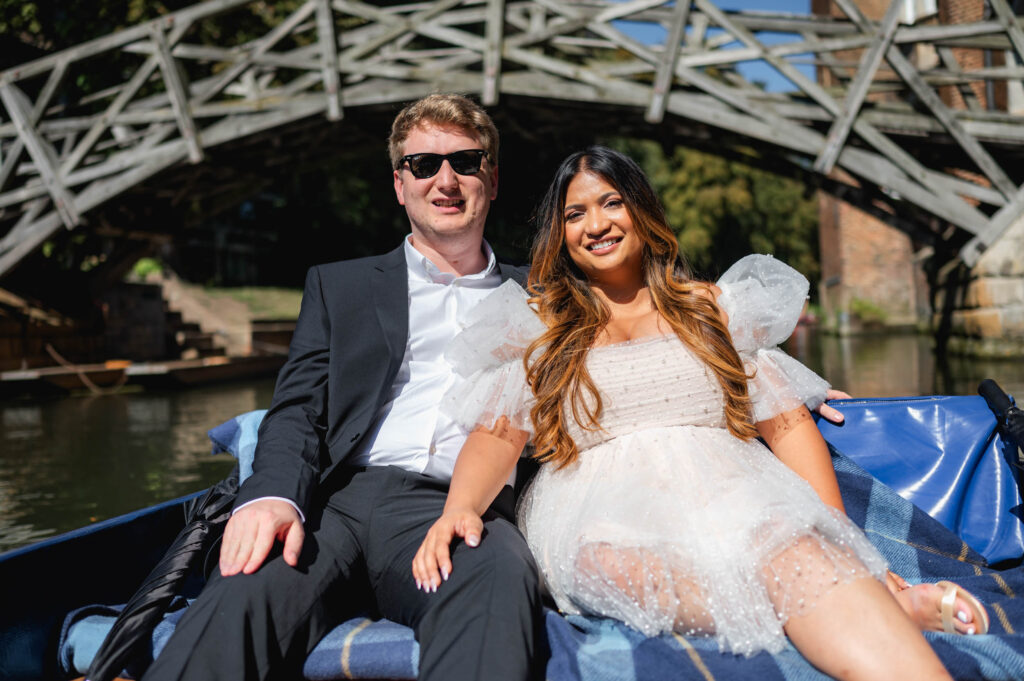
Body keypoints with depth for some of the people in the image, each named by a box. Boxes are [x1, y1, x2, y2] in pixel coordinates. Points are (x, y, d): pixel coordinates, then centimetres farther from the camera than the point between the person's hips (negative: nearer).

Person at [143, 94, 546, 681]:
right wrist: (272, 496, -11)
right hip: (342, 496, 1)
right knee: (244, 593, -33)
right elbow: (298, 410, 9)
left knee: (505, 575, -37)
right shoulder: (340, 287, 22)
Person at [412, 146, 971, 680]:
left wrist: (837, 538, -2)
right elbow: (498, 434, 4)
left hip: (727, 495, 2)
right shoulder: (538, 328, 18)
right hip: (601, 515, -1)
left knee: (801, 557, -35)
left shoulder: (710, 309, 20)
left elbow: (787, 422, 12)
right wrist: (460, 506, -19)